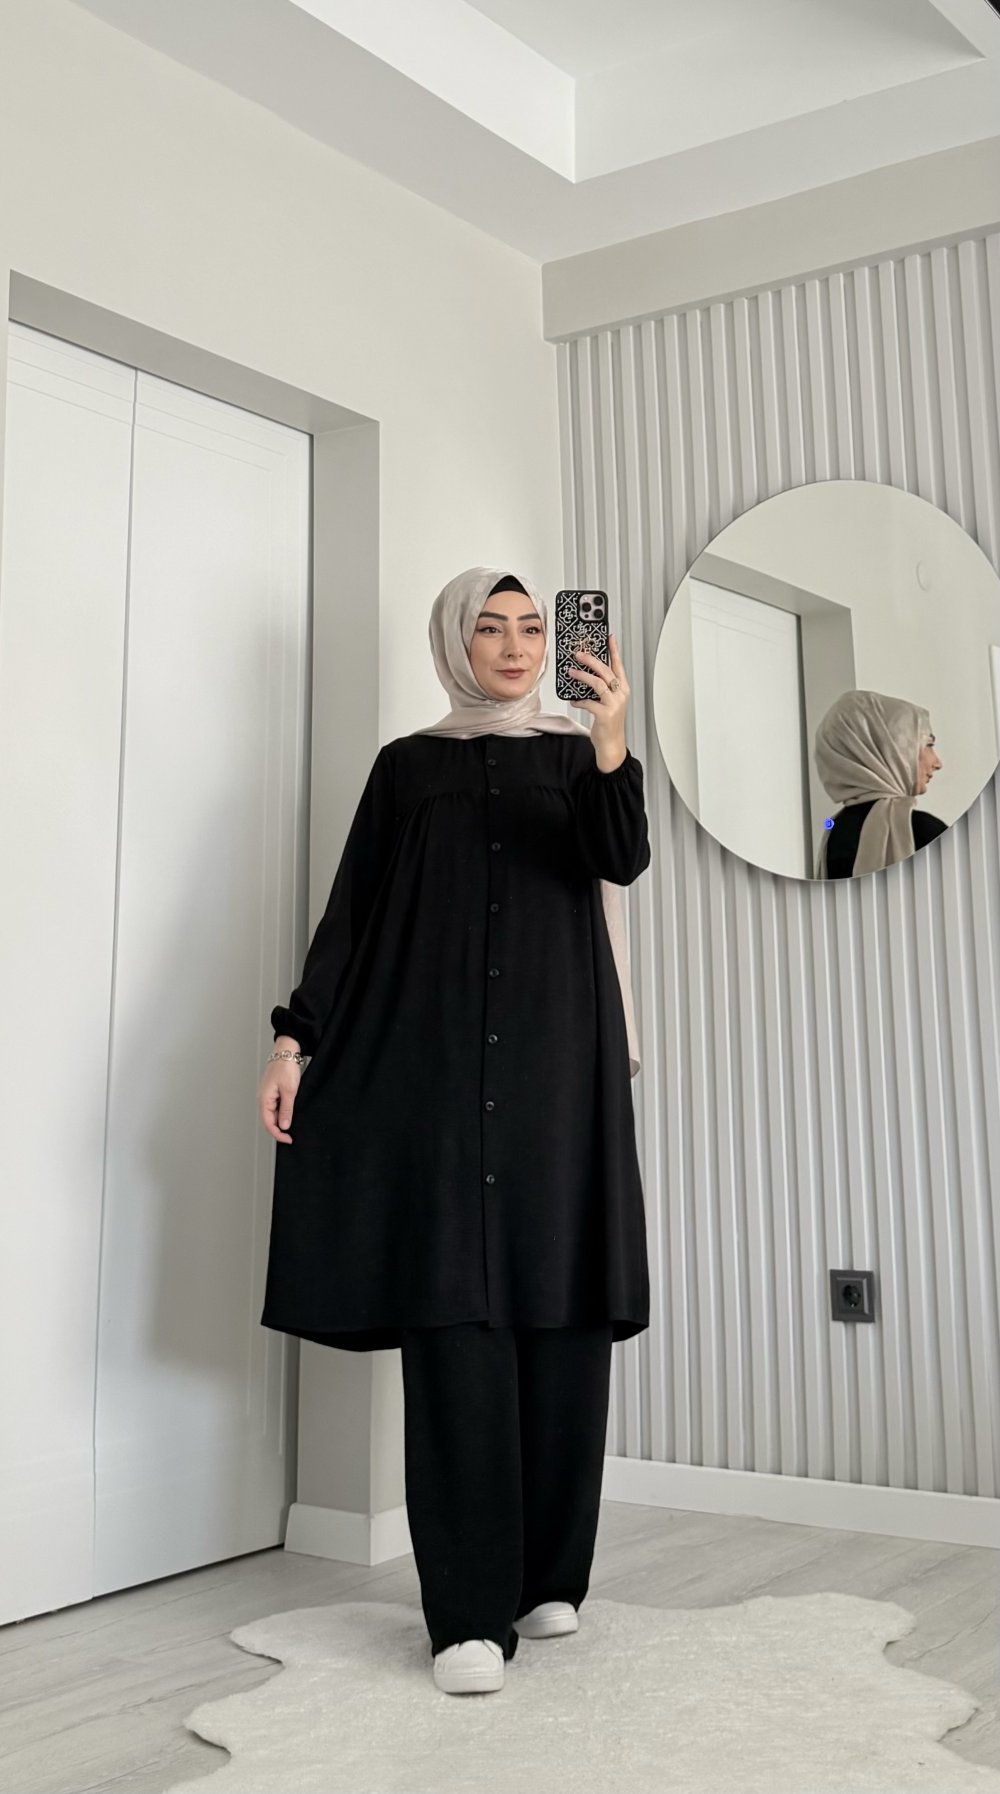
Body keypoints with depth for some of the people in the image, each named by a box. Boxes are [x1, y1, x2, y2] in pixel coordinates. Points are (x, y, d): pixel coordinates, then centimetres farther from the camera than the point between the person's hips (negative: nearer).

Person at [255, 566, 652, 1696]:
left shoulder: (577, 754, 12)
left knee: (559, 1308, 0)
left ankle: (549, 1573, 13)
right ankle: (468, 1611, -4)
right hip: (433, 1060, -1)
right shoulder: (407, 765, 13)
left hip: (558, 1058, 1)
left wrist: (611, 745, -26)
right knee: (453, 1311, -7)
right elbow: (352, 909, 7)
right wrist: (296, 1037, -5)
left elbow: (621, 861, -8)